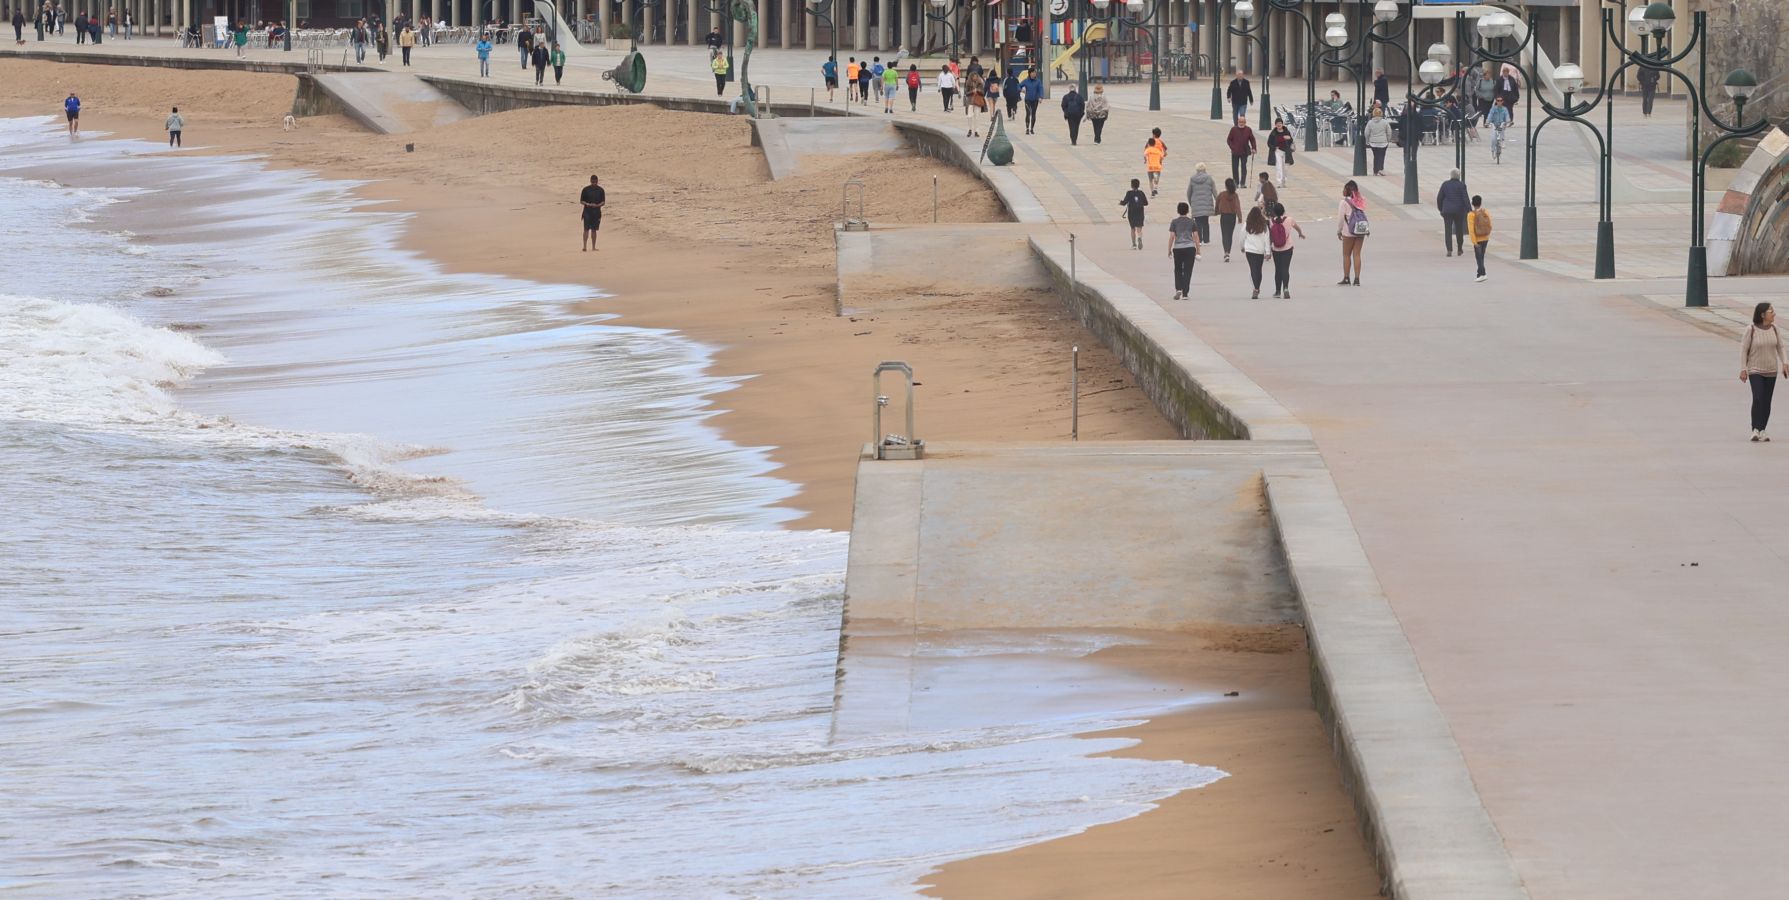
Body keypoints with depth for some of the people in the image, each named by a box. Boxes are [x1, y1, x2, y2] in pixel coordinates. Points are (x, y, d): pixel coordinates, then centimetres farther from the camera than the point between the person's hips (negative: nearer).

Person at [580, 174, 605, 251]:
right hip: (587, 211, -2)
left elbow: (603, 201, 7)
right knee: (586, 229, -11)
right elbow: (581, 201, 2)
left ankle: (593, 247, 13)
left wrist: (597, 205, -13)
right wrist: (588, 204, -16)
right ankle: (585, 246, -15)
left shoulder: (600, 190, 5)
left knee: (594, 230, 7)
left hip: (596, 211, 2)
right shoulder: (586, 189, 0)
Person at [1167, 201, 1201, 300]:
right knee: (1187, 271, 4)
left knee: (1178, 270, 15)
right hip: (1190, 248, 0)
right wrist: (1198, 251, 8)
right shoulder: (1192, 222, 3)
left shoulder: (1174, 222, 0)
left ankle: (1178, 289, -3)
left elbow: (1171, 237, -3)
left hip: (1178, 248, 0)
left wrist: (1169, 250, 4)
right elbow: (1196, 237, 3)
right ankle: (1185, 293, 0)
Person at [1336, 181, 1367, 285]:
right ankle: (1357, 278, 4)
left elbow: (1340, 218, -9)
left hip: (1349, 232, -5)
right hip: (1361, 232, 5)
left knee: (1346, 254, 7)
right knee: (1357, 254, 7)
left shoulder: (1344, 202, -10)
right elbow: (1364, 215, 5)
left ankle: (1346, 278, 9)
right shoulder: (1360, 201, 4)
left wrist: (1339, 231, 3)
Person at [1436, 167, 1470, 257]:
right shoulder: (1461, 185, -7)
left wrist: (1440, 209, 17)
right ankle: (1459, 249, 26)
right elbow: (1466, 199, -11)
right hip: (1459, 211, 0)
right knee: (1459, 230, 15)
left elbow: (1439, 198, 3)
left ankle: (1449, 250, -12)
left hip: (1447, 212, 0)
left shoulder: (1445, 184, -1)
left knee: (1448, 231, 0)